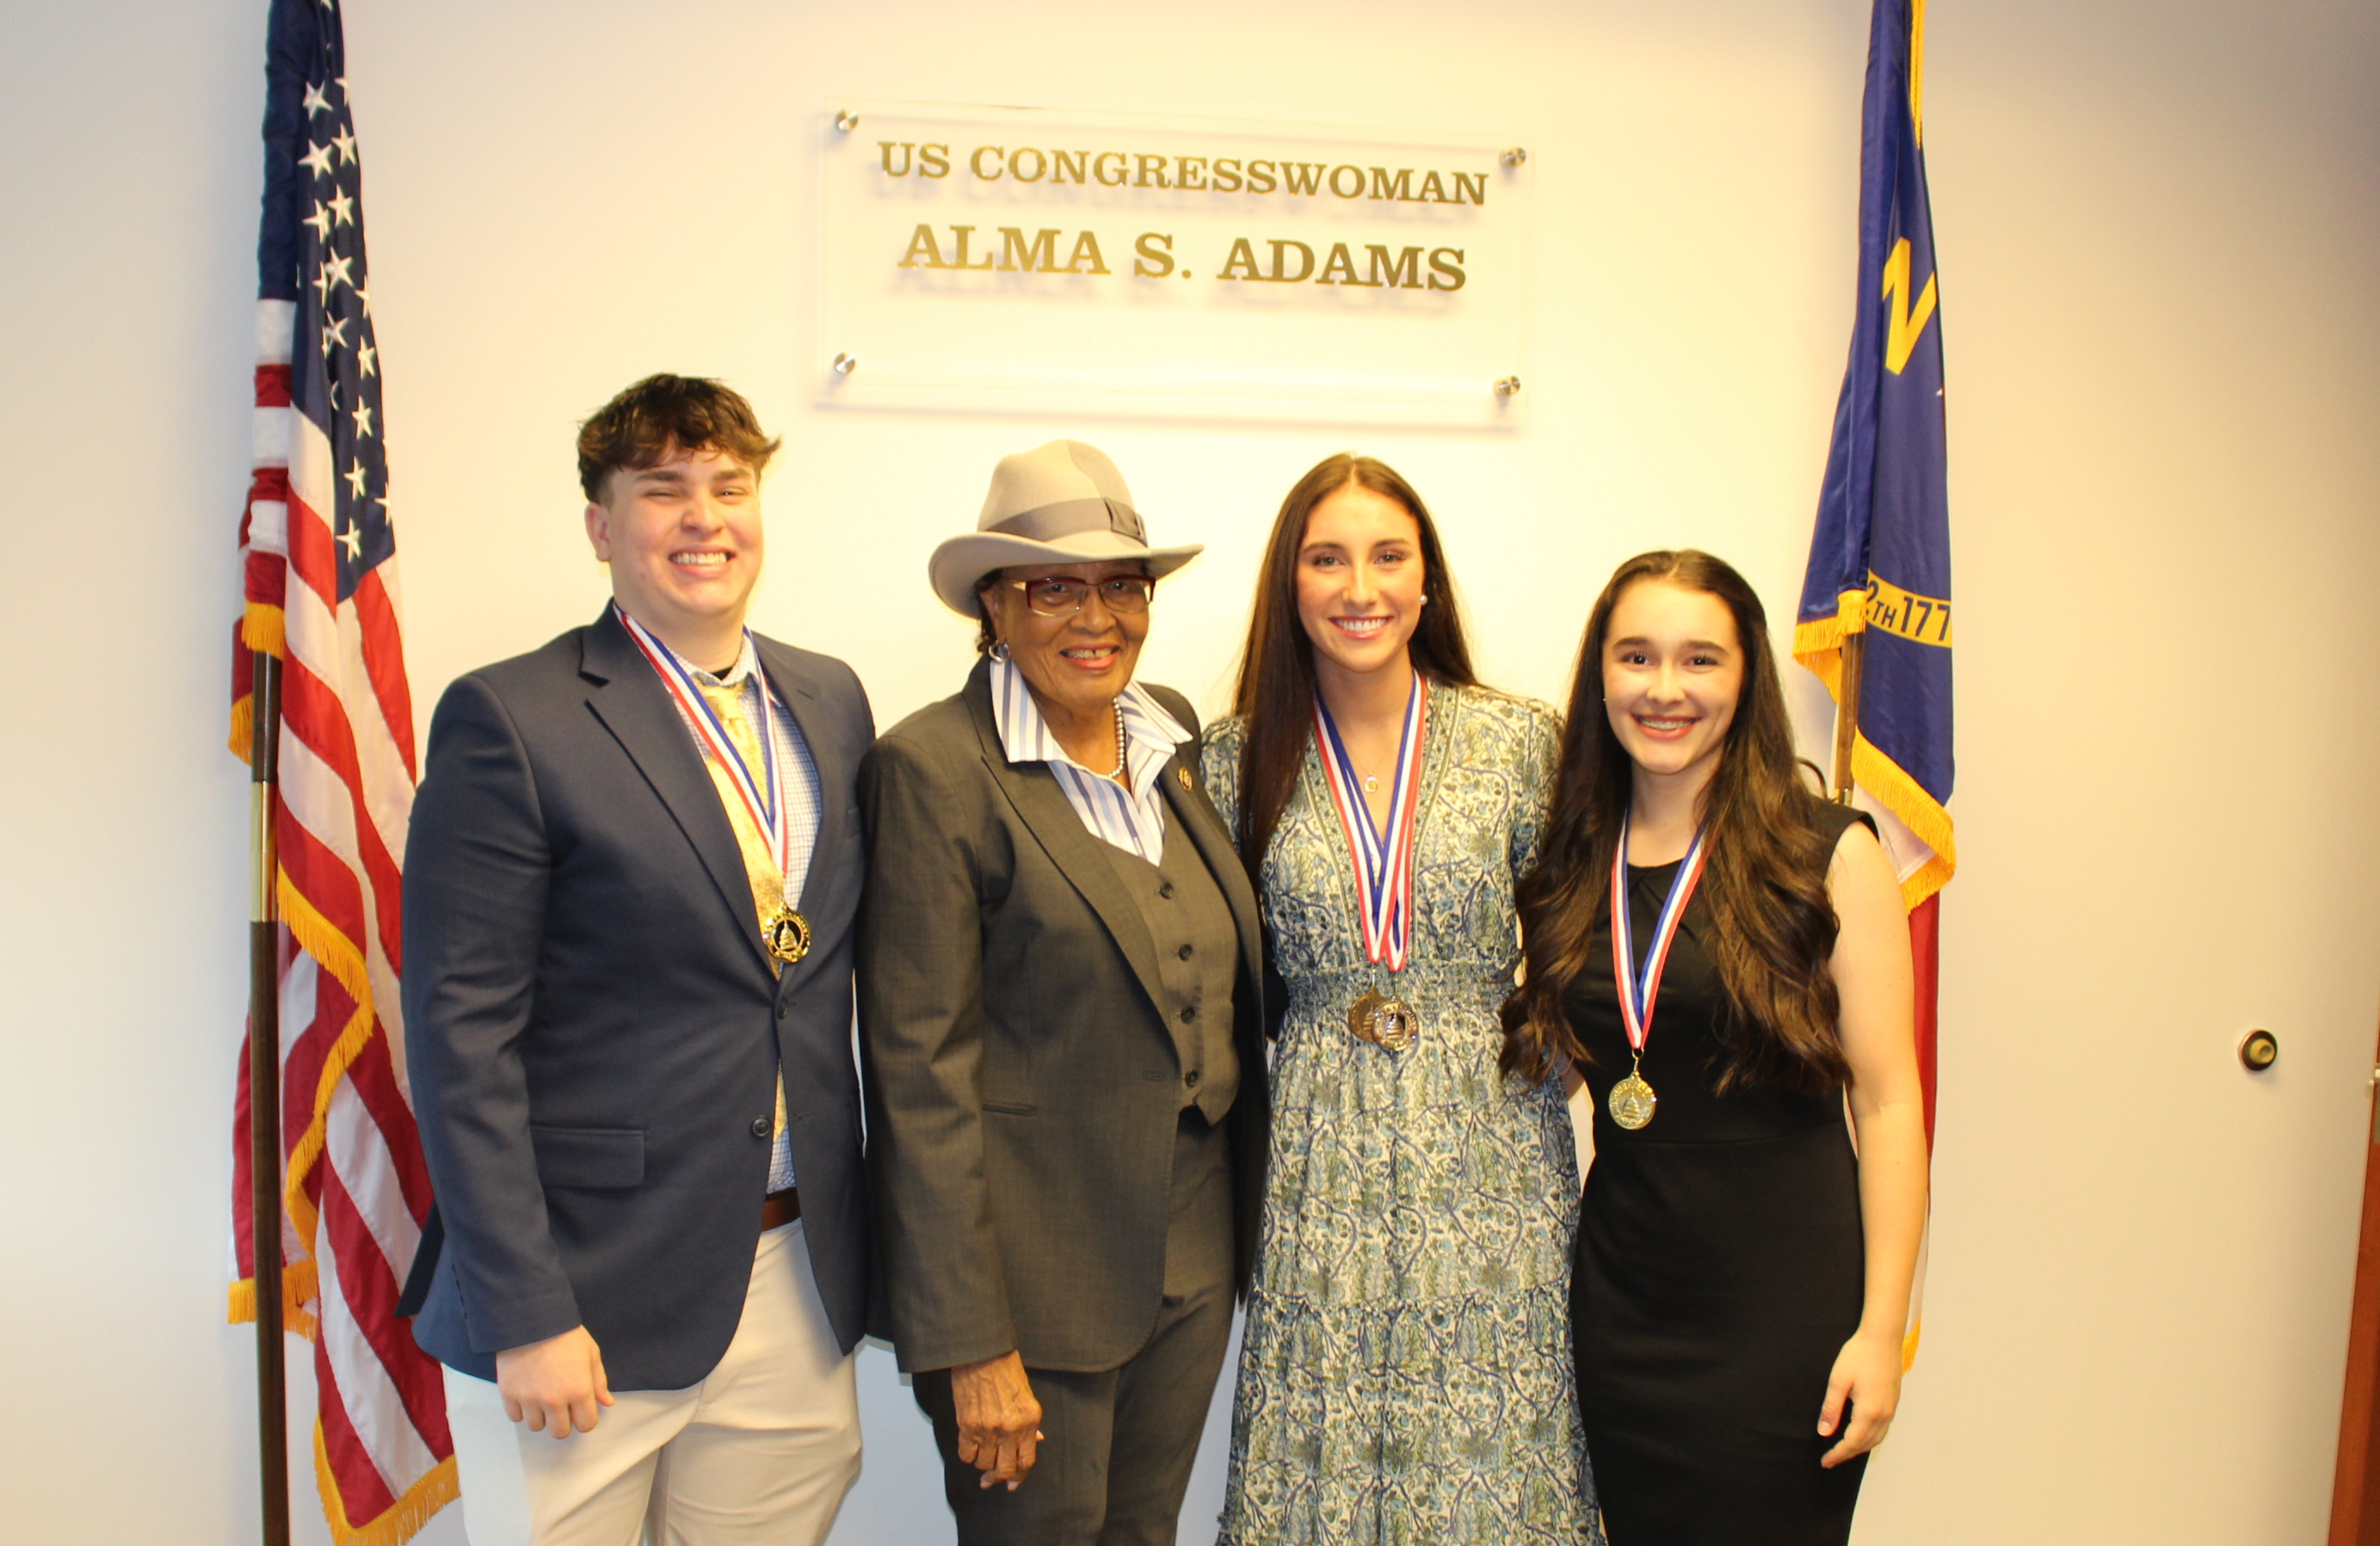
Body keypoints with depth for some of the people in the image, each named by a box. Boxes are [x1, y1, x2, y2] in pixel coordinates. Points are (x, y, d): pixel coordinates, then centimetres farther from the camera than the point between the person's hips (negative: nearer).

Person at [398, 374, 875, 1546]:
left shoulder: (830, 700, 8)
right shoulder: (509, 720, -9)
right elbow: (462, 1037, -11)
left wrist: (864, 1233, 11)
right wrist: (524, 1315, -14)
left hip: (799, 1279, 5)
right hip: (593, 1289, -4)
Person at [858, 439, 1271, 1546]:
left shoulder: (1171, 736, 5)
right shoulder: (934, 769, -15)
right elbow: (920, 1070, -16)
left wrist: (1236, 1223, 9)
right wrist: (971, 1344, -16)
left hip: (1194, 1265, 6)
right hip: (1036, 1278, -6)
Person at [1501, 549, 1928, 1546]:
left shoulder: (1827, 854, -6)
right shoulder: (1571, 866, 4)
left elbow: (1887, 1099, -7)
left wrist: (1882, 1326, -10)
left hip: (1788, 1305, -3)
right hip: (1621, 1301, 4)